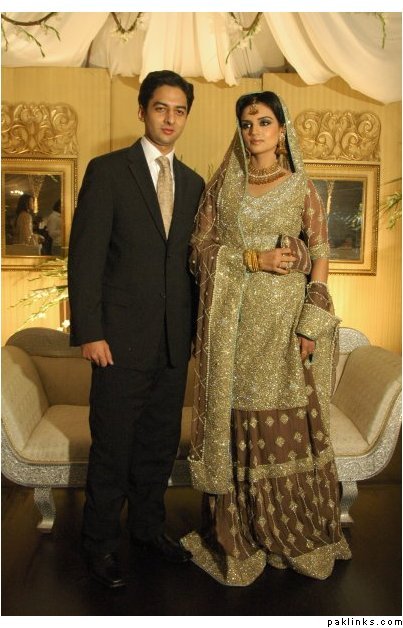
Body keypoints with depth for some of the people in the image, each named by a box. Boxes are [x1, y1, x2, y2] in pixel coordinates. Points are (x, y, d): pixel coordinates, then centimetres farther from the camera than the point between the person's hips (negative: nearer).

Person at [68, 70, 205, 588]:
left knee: (161, 443, 15)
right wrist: (89, 331, -13)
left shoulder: (194, 183, 12)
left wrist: (196, 328, 9)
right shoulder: (107, 171, -3)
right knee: (113, 445, 6)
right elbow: (85, 256, -8)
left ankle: (148, 528, 35)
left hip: (175, 340, 5)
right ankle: (100, 543, 26)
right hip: (123, 337, -5)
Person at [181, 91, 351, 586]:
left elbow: (319, 257, 3)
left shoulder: (301, 188, 6)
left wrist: (311, 324, -7)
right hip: (232, 321, 2)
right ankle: (238, 535, 17)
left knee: (287, 422, 0)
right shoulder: (222, 184, 11)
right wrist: (254, 258, -11)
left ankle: (296, 532, 20)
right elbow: (201, 247, 5)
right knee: (234, 421, 3)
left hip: (283, 319, -1)